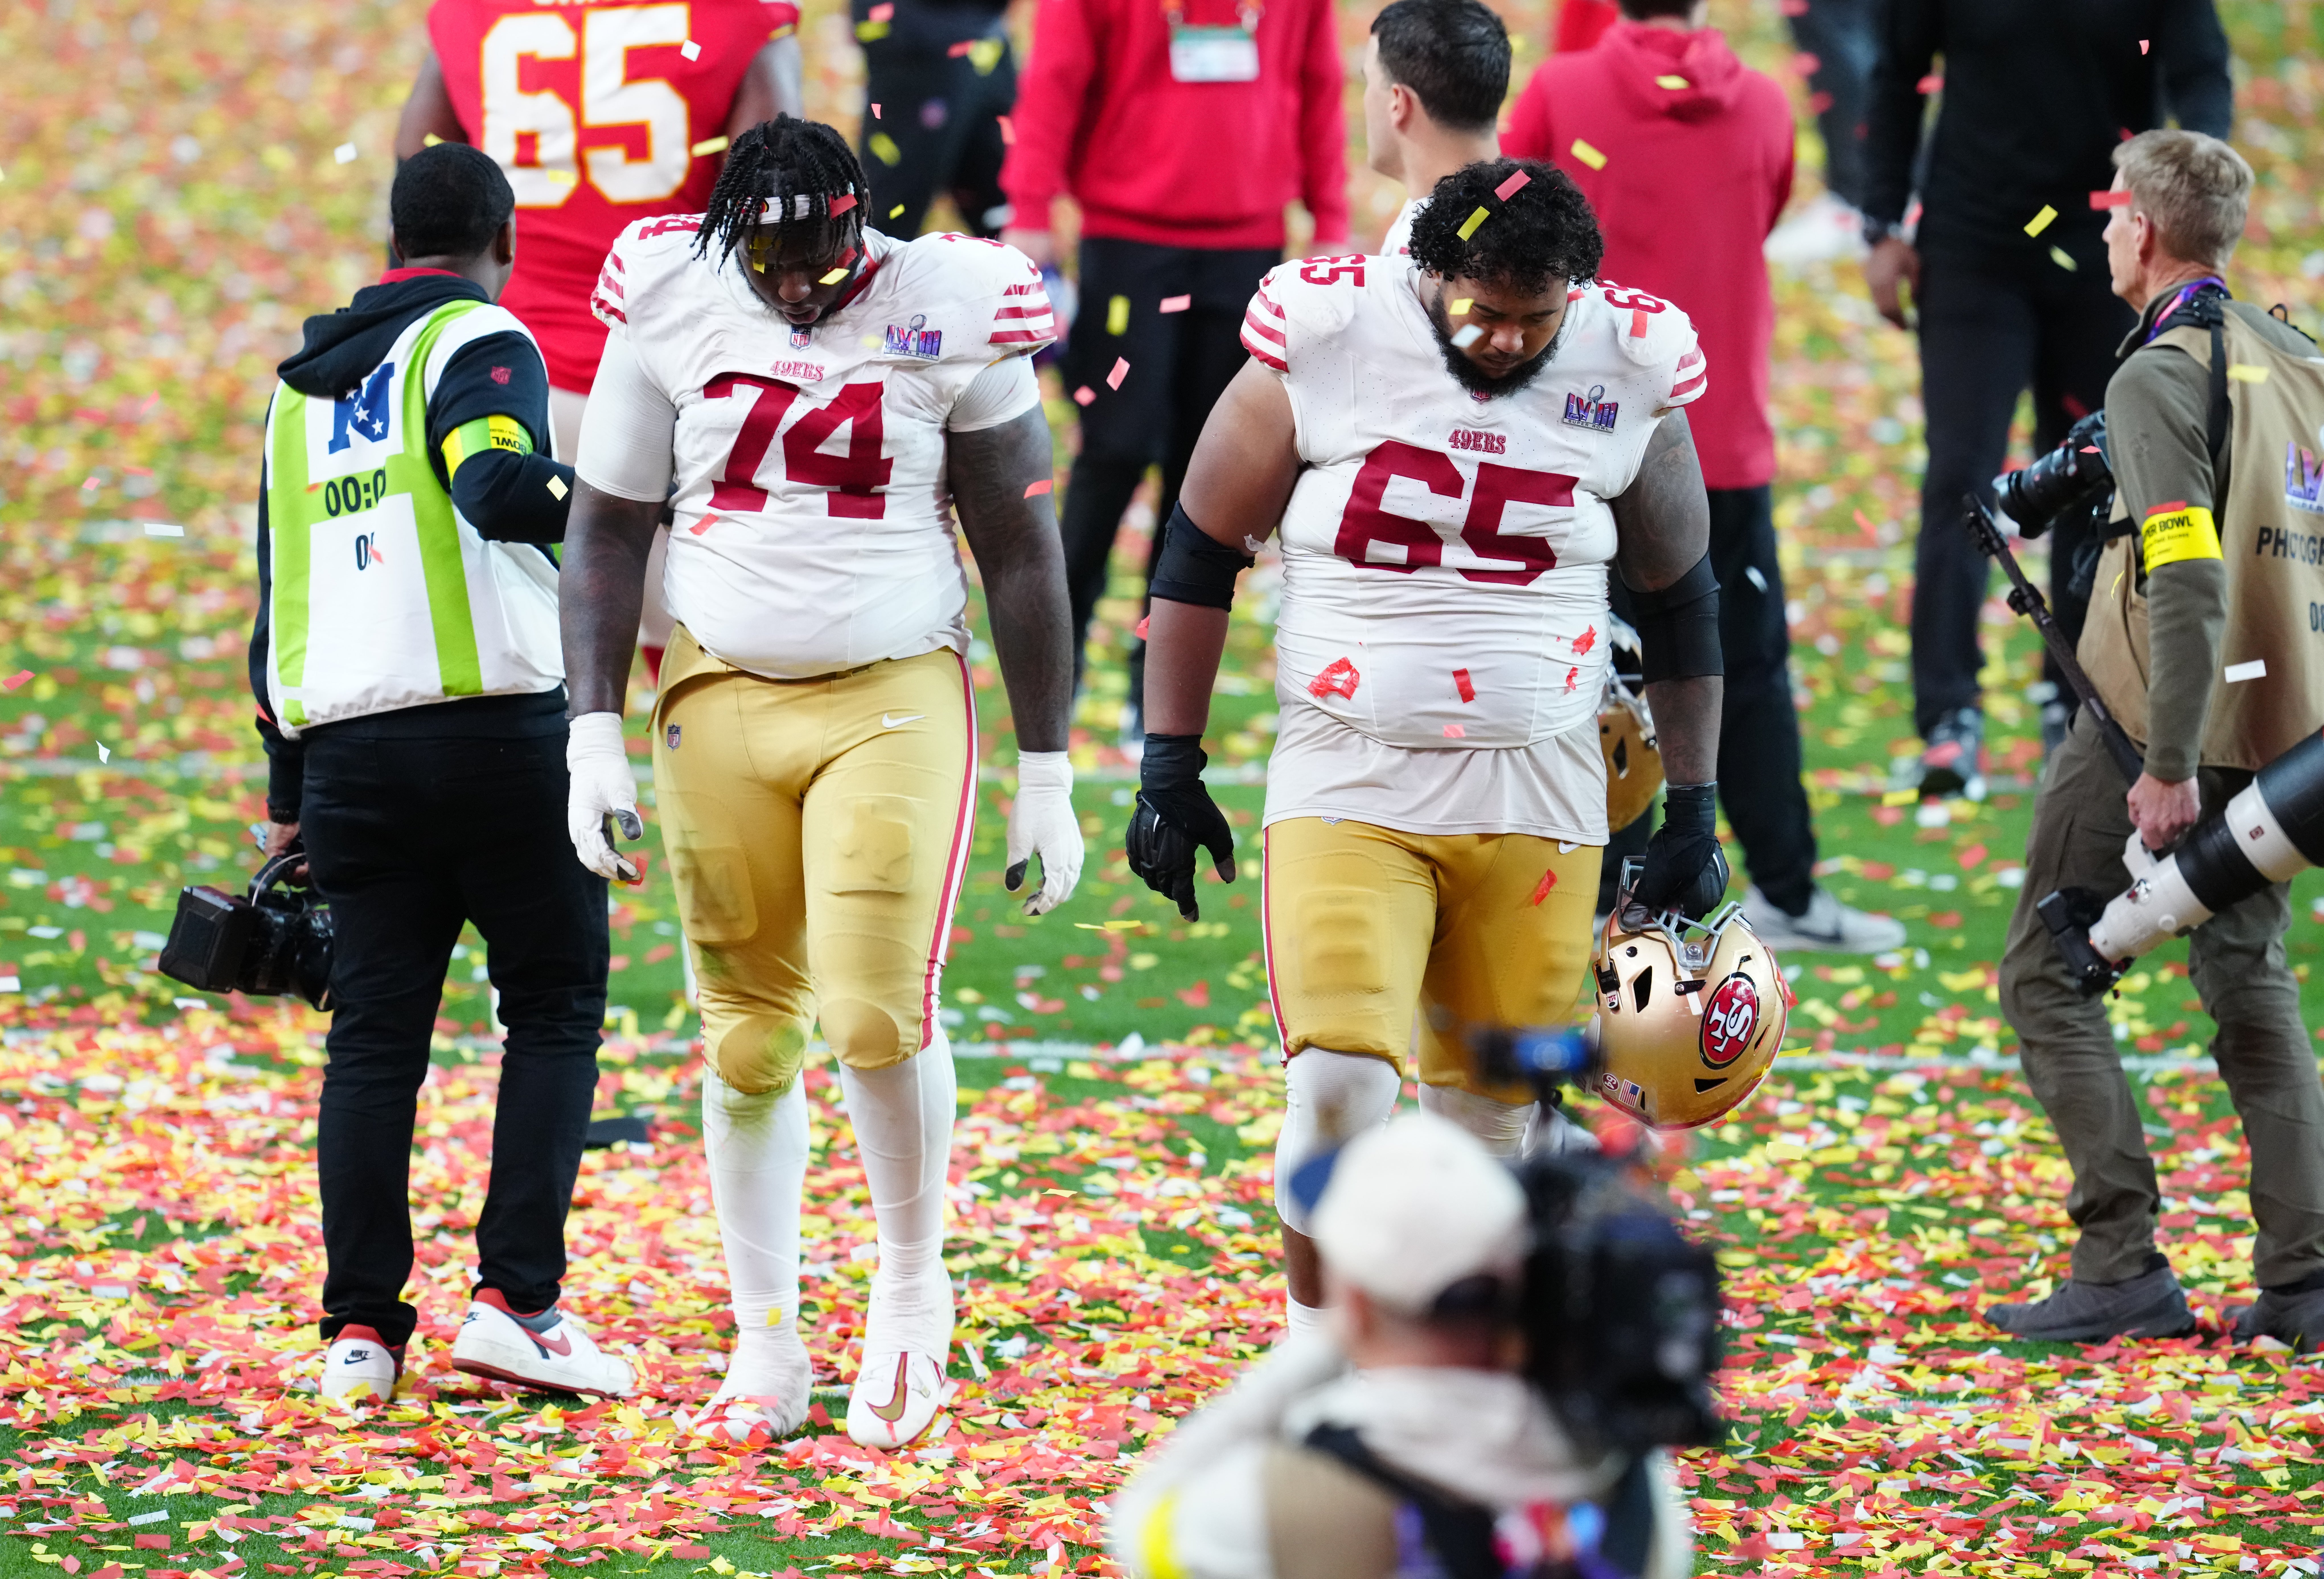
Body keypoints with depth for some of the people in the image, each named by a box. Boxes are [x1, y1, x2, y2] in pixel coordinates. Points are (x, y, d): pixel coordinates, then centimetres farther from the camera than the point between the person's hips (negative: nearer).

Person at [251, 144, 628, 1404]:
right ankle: (516, 1299, -6)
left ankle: (361, 1330, 3)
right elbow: (495, 487, -21)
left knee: (374, 1030, 8)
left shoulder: (301, 389, 21)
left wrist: (289, 797, 27)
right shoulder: (479, 343, 0)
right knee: (555, 1008, 4)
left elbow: (277, 605, 23)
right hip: (495, 727, -6)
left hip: (342, 749, 6)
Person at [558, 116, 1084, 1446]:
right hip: (721, 702, 2)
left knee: (879, 1014, -15)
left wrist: (1046, 777, 2)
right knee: (750, 1038, 4)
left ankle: (913, 1288, 10)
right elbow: (608, 530, 7)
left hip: (894, 701, -2)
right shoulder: (673, 305, -1)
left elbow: (1023, 556, 1)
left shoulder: (949, 313, -6)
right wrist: (595, 735, 0)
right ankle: (767, 1348, 16)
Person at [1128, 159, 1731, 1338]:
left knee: (1489, 1117, 5)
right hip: (1348, 782, -2)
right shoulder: (1329, 344, -8)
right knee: (1339, 1084, -16)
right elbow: (1201, 551, 3)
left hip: (1535, 795, 2)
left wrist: (1693, 817, 12)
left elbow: (1680, 601, 12)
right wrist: (1169, 769, 2)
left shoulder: (1628, 370, -1)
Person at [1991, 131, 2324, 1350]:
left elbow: (2190, 582, -24)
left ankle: (2123, 1266, -4)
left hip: (2147, 738, -7)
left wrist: (2168, 768, -22)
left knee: (2049, 977, 3)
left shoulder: (2160, 379, -16)